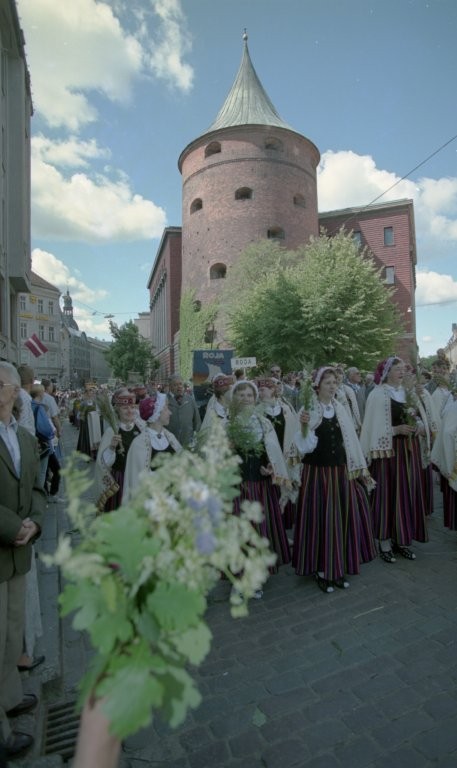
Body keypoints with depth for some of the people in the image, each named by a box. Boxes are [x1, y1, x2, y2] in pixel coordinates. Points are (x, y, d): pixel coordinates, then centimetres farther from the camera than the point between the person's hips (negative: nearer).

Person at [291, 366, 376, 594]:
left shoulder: (341, 409, 6)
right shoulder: (308, 410, -9)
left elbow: (351, 439, 10)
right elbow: (305, 446, -14)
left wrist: (362, 467, 12)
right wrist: (304, 426, -32)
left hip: (340, 471, 5)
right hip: (317, 472, -4)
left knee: (341, 518, 11)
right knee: (320, 519, 4)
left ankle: (338, 568, 28)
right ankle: (321, 571, 21)